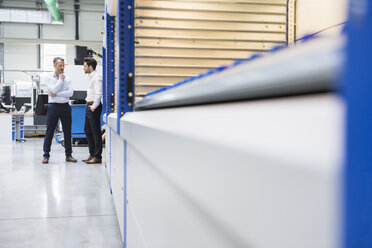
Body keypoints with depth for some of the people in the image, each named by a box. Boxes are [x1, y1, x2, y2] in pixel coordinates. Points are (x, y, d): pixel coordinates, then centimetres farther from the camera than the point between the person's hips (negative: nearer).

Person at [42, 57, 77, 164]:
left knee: (67, 131, 6)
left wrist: (56, 94, -11)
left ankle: (68, 155, 15)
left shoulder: (67, 79, 9)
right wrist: (61, 79, -5)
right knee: (49, 132, -1)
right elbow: (54, 90, -14)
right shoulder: (49, 78, 3)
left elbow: (70, 93, -5)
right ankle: (46, 155, 6)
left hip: (65, 107, 3)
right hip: (53, 106, -3)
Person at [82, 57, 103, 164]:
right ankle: (92, 154, 21)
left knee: (95, 132, -6)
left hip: (94, 106, -10)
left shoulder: (97, 77, -13)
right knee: (87, 131, 13)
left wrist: (94, 107, -20)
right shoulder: (91, 77, 18)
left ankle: (97, 157, -1)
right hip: (89, 106, 10)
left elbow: (99, 93, -20)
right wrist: (89, 105, 16)